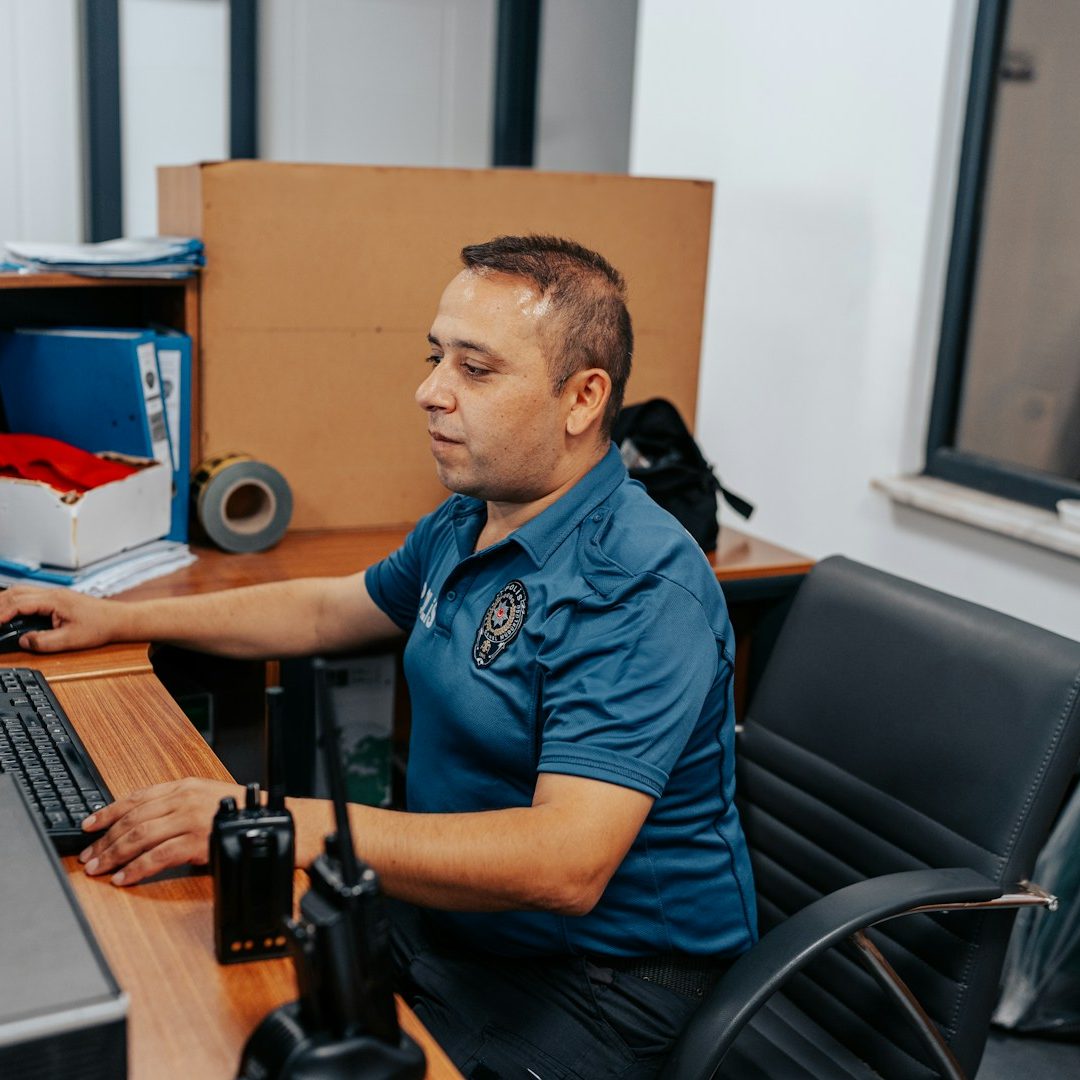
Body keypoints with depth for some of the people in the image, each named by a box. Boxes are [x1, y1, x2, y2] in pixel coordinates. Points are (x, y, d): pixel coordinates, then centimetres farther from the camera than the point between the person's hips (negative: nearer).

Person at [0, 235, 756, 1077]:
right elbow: (328, 608, 22)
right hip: (441, 919, 8)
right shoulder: (466, 527, 6)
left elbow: (566, 862, -35)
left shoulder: (642, 592, -26)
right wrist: (119, 618, 19)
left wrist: (291, 825, -40)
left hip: (591, 985, -8)